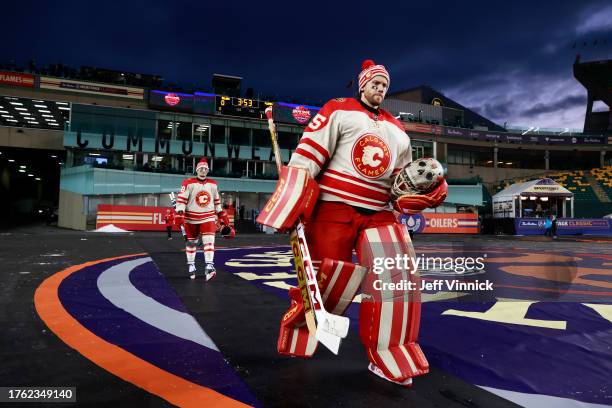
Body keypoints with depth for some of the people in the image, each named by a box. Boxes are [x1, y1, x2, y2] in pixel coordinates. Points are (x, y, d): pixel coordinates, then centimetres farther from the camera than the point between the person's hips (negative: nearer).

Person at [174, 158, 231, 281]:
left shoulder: (213, 184, 7)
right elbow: (181, 200, -10)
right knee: (191, 242, 10)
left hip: (208, 217, 2)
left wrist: (222, 215, 15)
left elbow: (217, 201, 17)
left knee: (209, 241, -11)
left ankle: (209, 267, -15)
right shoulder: (188, 183, -7)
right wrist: (179, 215, -20)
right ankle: (191, 265, 25)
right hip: (192, 218, -2)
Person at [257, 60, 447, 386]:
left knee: (395, 278, -4)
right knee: (325, 282, -2)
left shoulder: (397, 130, 21)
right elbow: (305, 158, -9)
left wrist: (428, 191, 4)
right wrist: (290, 208, -16)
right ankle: (296, 337, 25)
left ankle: (388, 359, 11)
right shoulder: (338, 111, 1)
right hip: (334, 209, -5)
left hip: (379, 214, 6)